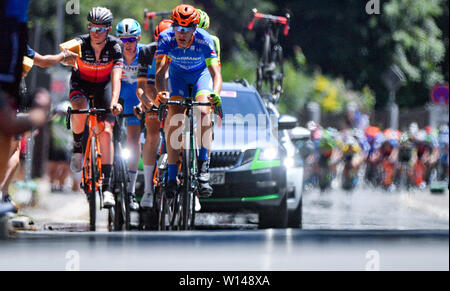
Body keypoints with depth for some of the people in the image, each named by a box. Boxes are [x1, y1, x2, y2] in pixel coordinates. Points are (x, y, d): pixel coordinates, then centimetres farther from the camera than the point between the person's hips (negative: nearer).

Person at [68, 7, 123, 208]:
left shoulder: (115, 46, -24)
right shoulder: (80, 43, -24)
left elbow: (116, 76, -34)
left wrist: (114, 101, -49)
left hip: (103, 86, 1)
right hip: (81, 83, -1)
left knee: (106, 131, -13)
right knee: (80, 109, -36)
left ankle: (107, 186, -12)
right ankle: (77, 146, -6)